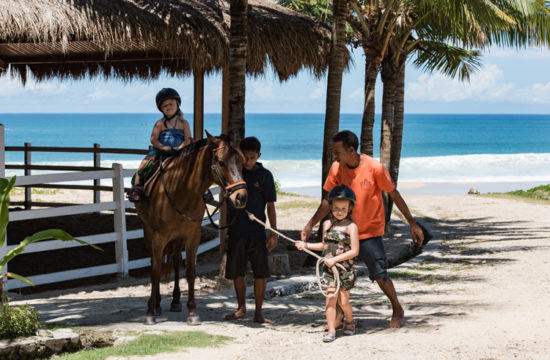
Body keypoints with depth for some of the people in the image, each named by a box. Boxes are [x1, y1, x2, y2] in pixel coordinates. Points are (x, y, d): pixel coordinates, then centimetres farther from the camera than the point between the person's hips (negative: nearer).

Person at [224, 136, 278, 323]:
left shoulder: (265, 175, -1)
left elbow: (270, 206, 0)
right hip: (236, 231, 2)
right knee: (236, 272, 9)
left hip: (257, 232, -2)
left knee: (260, 273, -2)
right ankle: (241, 309, 24)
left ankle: (258, 312, 7)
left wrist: (273, 233, -5)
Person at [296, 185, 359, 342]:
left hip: (345, 269, -3)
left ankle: (350, 321, 33)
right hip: (329, 269, 3)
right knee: (331, 298, -5)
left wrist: (335, 259, -16)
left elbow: (354, 251, -13)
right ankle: (331, 330, 0)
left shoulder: (351, 227, -8)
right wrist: (305, 245, 18)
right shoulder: (327, 224, 8)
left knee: (343, 301, 4)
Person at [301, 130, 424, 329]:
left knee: (380, 275, -3)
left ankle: (397, 310, 21)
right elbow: (328, 201, 4)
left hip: (370, 231, -4)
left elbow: (394, 195, -7)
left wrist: (412, 224, -4)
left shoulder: (374, 168, -17)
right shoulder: (336, 169, -6)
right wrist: (310, 225, -2)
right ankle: (338, 317, 9)